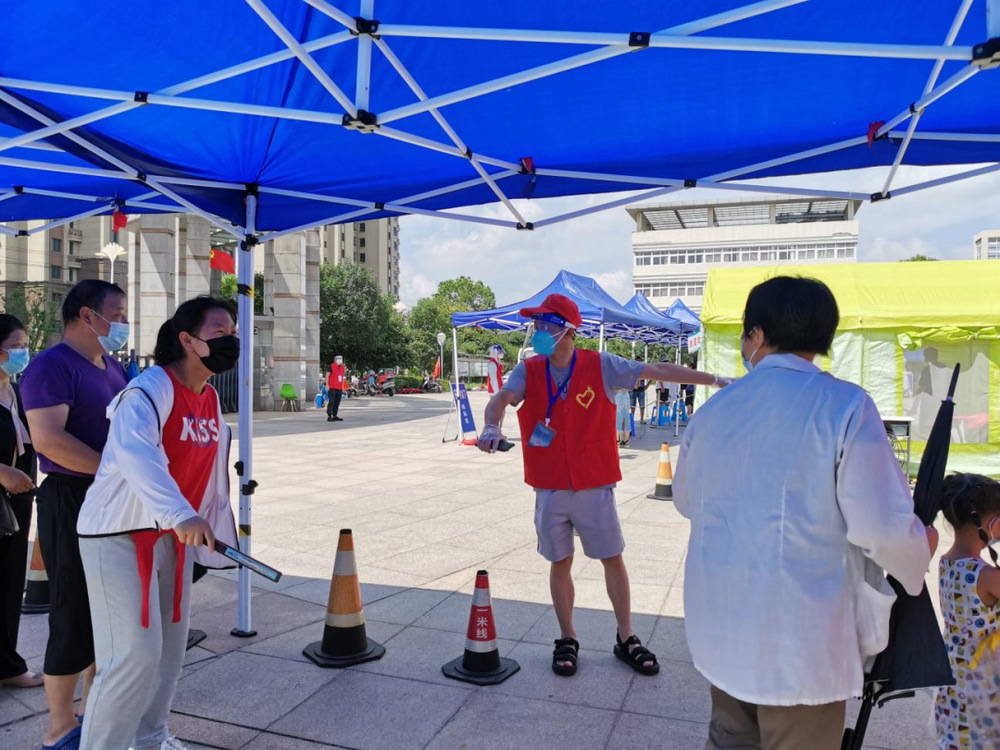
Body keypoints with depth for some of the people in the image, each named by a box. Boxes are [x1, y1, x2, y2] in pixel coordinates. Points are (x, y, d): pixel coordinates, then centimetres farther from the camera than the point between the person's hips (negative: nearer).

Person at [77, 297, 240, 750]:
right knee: (136, 653, -7)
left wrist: (219, 533, 15)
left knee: (170, 646, 17)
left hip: (173, 537, 8)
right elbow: (135, 454, -40)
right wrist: (181, 514, -52)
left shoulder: (210, 400, 5)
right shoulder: (151, 388, -21)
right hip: (118, 536, -8)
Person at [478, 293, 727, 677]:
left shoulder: (601, 366, -6)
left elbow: (657, 370, -5)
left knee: (613, 559, 9)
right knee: (560, 563, 12)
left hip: (594, 487, -1)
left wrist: (713, 379, -6)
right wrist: (491, 425, -40)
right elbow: (502, 398, -16)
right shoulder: (528, 371, -2)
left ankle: (626, 638, 27)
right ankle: (567, 640, 30)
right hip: (549, 489, 1)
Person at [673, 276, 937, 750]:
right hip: (800, 637, -4)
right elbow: (881, 525, -19)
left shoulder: (712, 411, 0)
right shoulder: (844, 405, -15)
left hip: (720, 627, 4)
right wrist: (920, 552, 3)